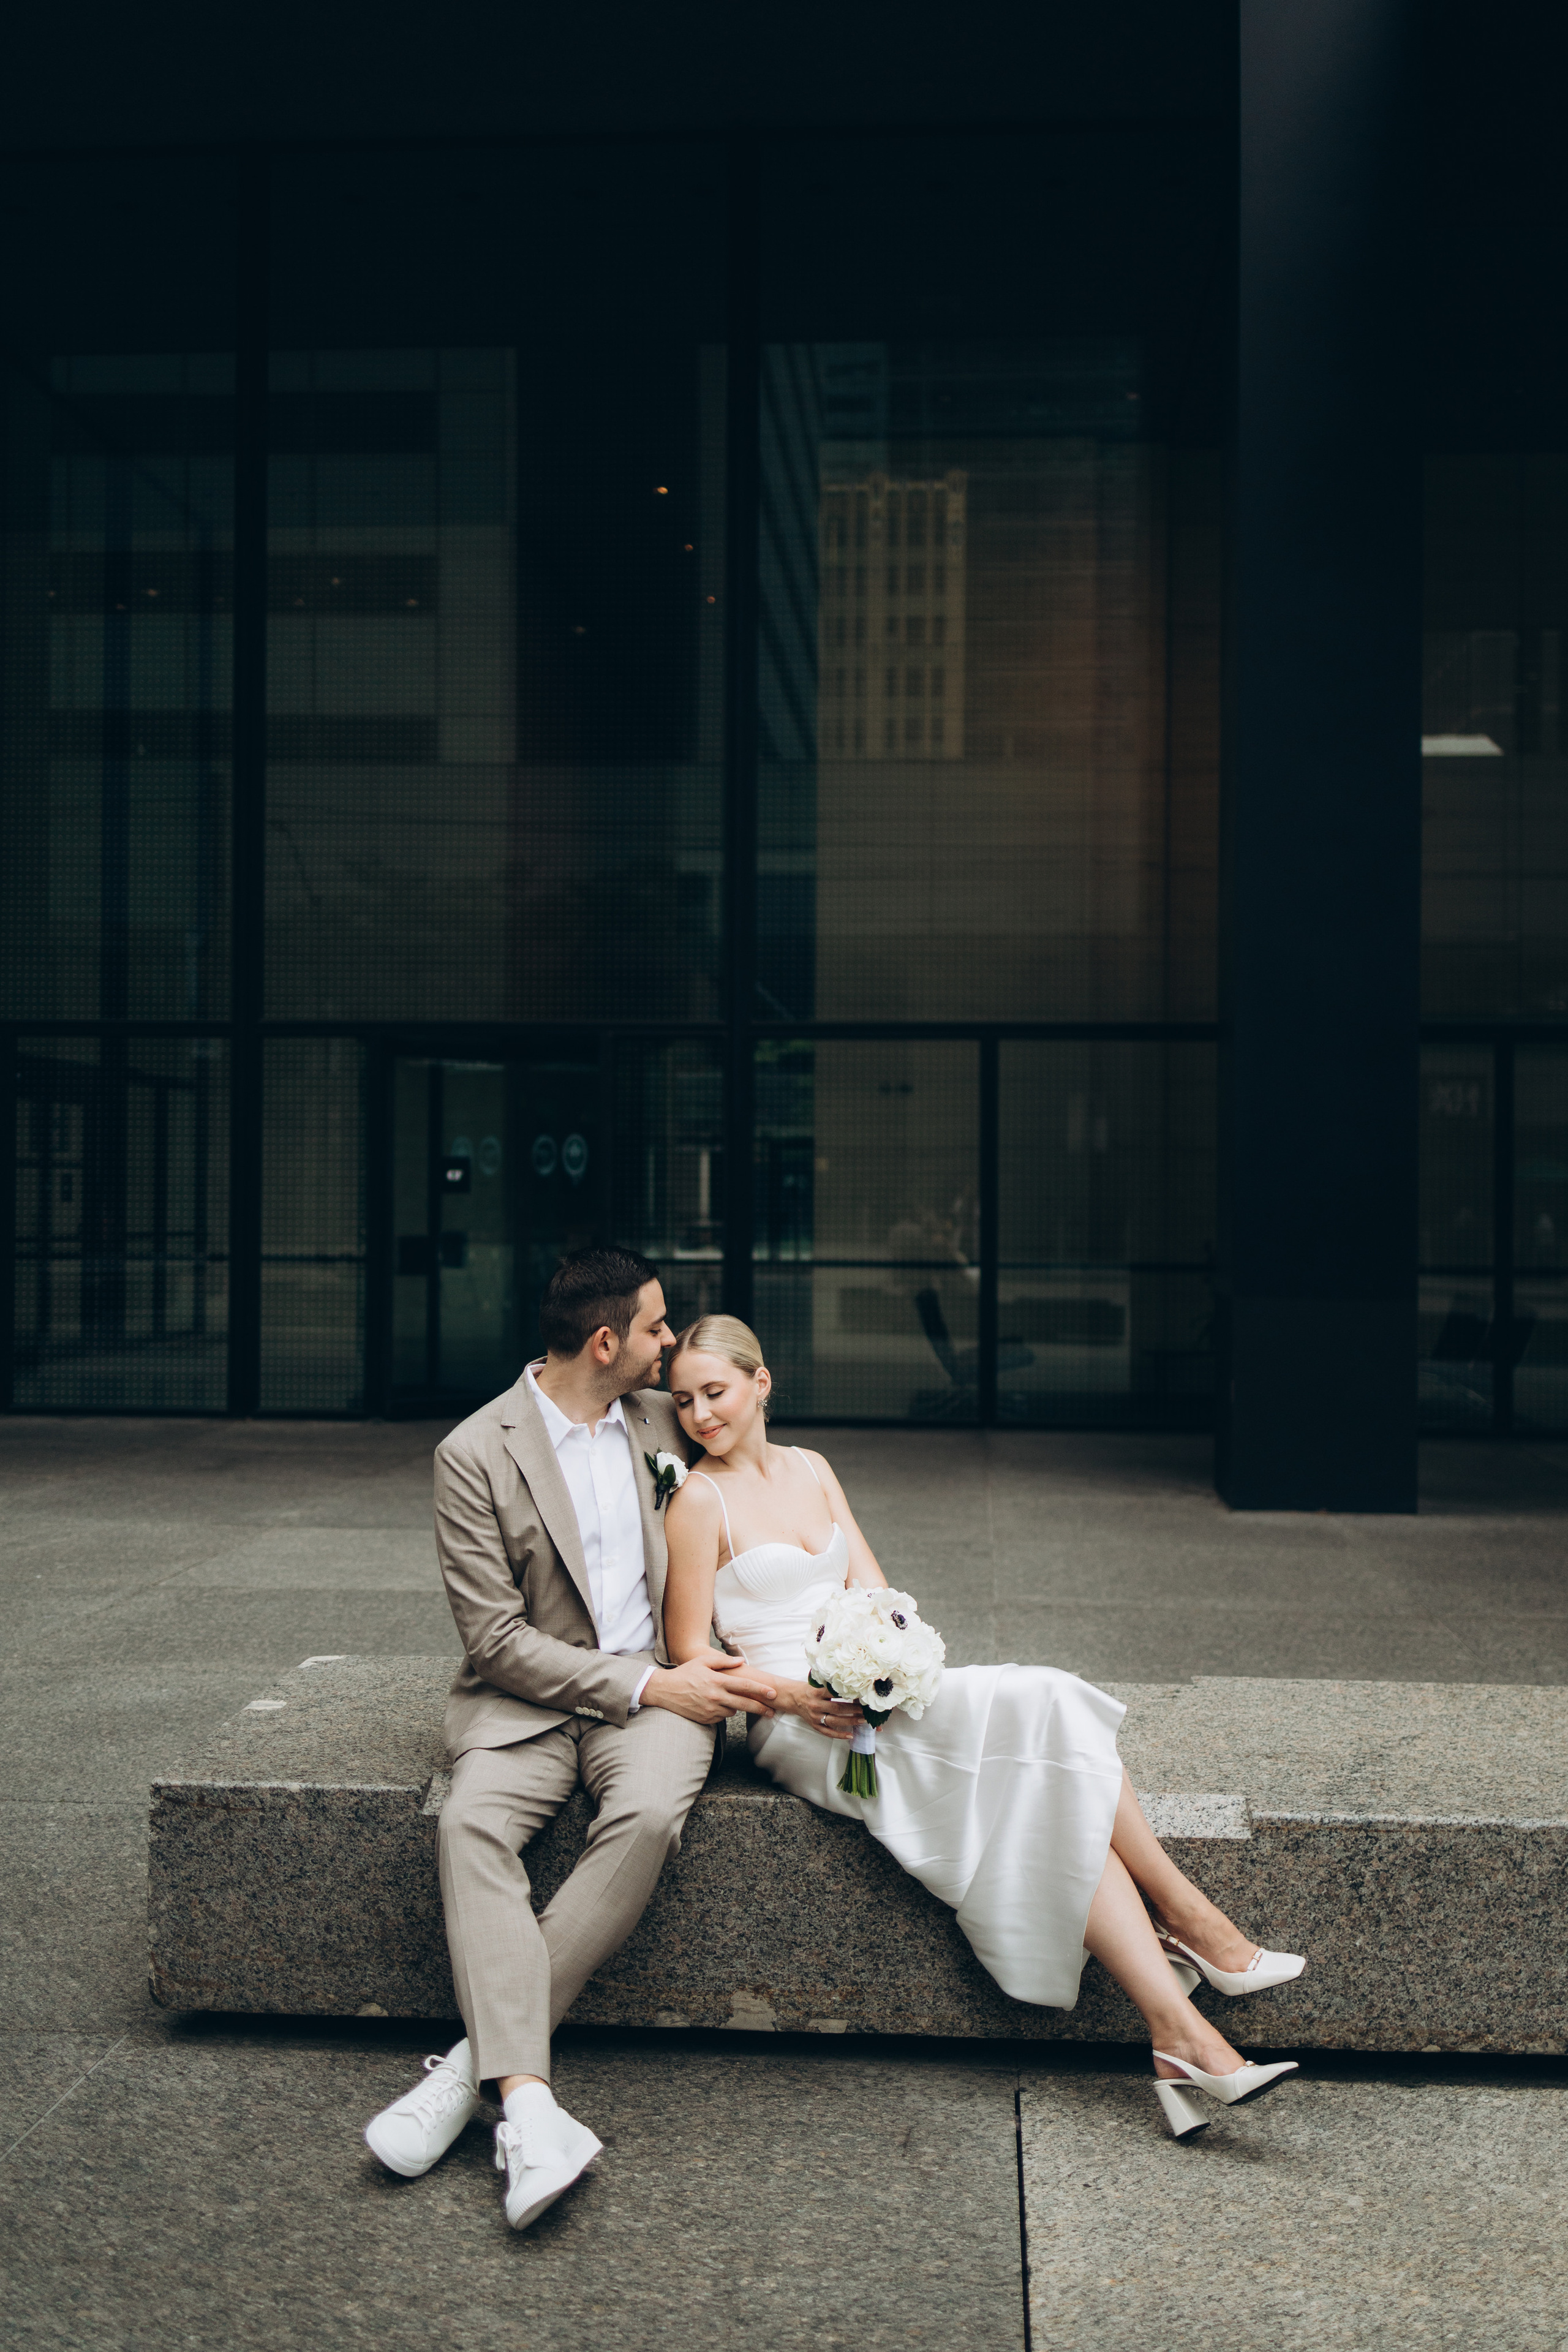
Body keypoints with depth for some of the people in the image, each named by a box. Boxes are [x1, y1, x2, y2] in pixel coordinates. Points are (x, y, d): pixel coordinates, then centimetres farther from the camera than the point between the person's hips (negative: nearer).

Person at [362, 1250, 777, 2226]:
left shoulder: (664, 1419, 10)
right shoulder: (476, 1453, -6)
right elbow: (496, 1639, -9)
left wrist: (705, 1664, 5)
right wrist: (643, 1685, -15)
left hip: (657, 1684, 2)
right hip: (529, 1697, -2)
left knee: (647, 1817, -30)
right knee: (471, 1824, -32)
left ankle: (475, 2062, -23)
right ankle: (529, 2104, -37)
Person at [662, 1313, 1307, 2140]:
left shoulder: (809, 1469, 16)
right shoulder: (699, 1501, -3)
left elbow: (874, 1592, 11)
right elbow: (690, 1656, -5)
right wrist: (795, 1694, -19)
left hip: (869, 1696, 6)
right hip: (800, 1728, -6)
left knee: (1053, 1803, -21)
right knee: (1035, 1708, -25)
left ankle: (1176, 2032, -26)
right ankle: (1187, 1920, -14)